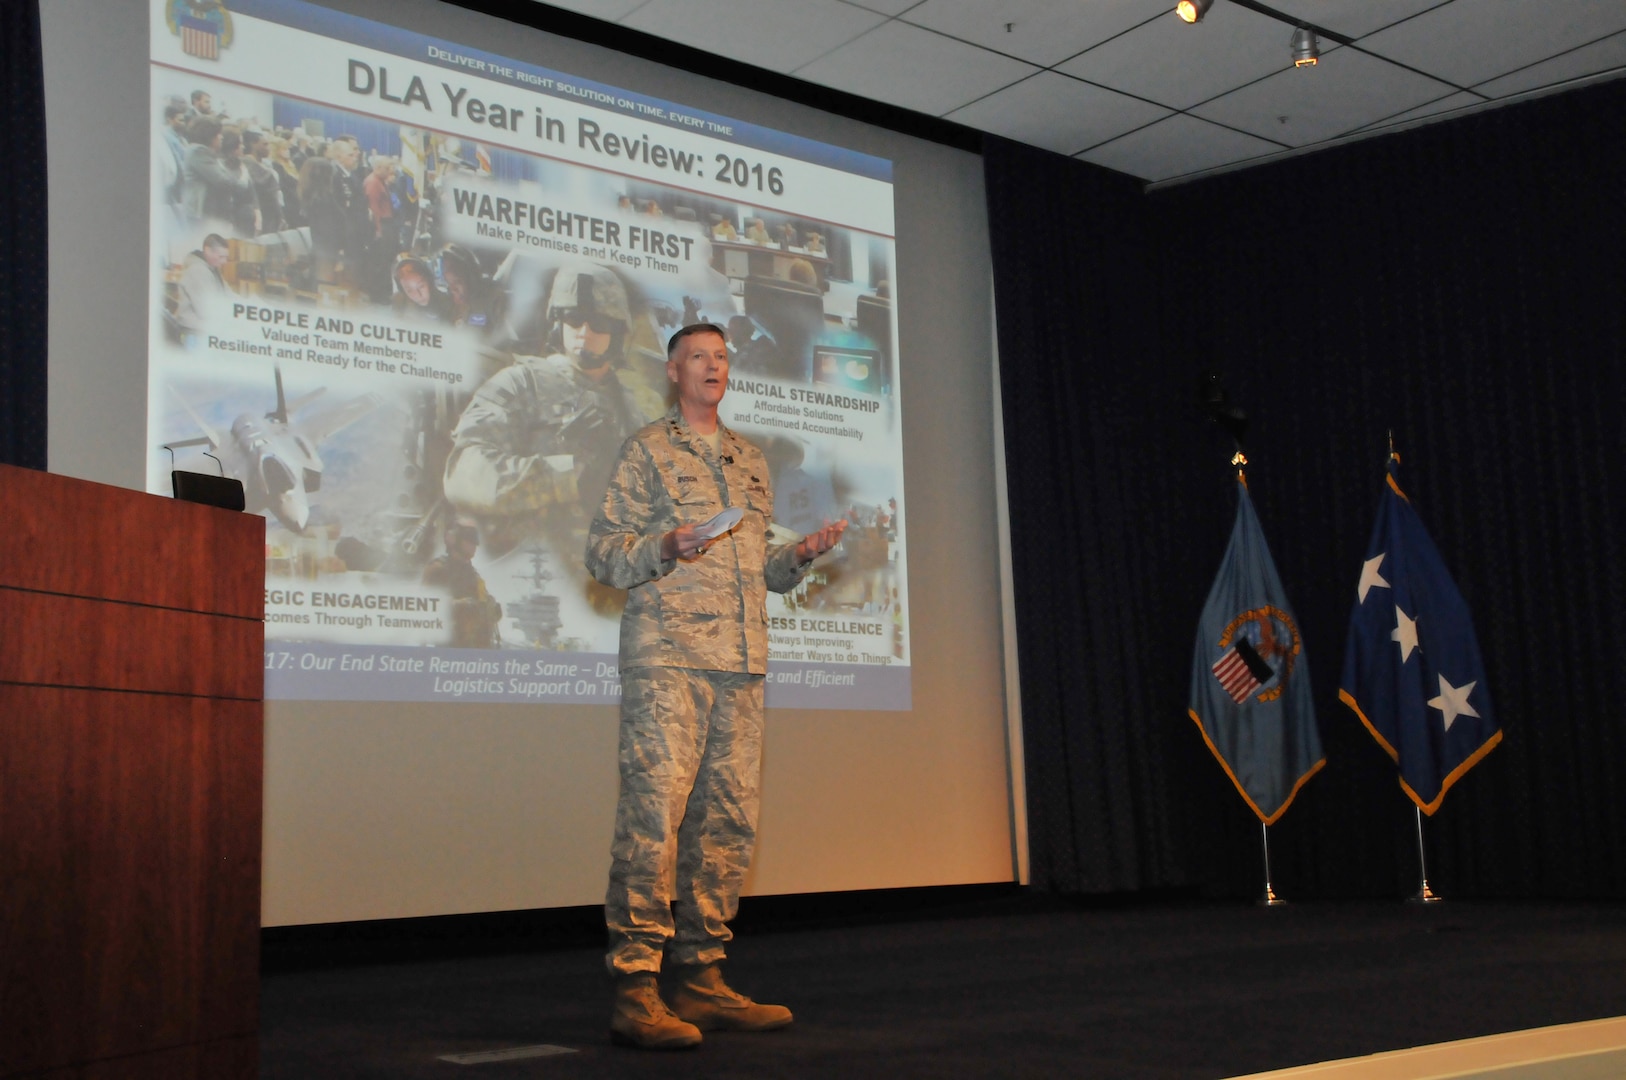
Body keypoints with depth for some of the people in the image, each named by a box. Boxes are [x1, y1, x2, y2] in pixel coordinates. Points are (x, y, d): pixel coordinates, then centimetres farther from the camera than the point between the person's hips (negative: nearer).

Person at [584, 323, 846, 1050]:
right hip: (667, 653, -6)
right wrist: (665, 547, -16)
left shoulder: (750, 462, 25)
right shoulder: (648, 450, 8)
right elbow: (602, 553, 1)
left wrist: (801, 555, 8)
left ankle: (701, 979, 10)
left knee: (728, 820, 3)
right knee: (654, 812, -13)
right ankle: (635, 988, -11)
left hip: (741, 662, 6)